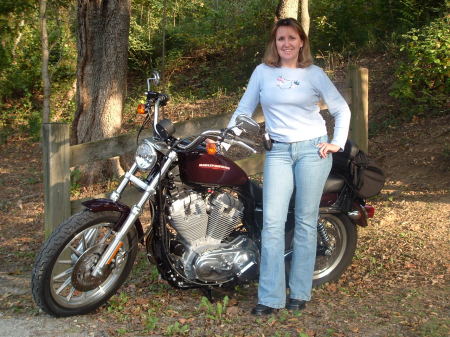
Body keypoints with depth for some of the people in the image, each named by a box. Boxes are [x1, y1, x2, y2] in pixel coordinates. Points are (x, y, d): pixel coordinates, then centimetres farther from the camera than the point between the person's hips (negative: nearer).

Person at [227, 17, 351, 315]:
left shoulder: (314, 73, 6)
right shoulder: (263, 72, 9)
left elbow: (342, 109, 11)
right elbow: (244, 109, 10)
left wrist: (338, 143, 1)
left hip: (312, 149, -1)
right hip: (278, 152, 1)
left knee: (306, 222, 3)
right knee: (272, 223, -8)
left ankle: (299, 293, 13)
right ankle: (270, 297, -3)